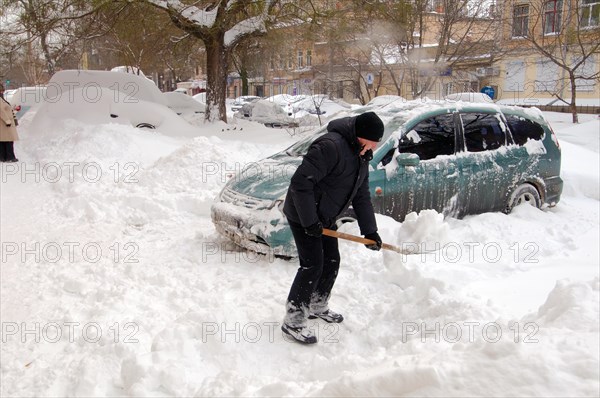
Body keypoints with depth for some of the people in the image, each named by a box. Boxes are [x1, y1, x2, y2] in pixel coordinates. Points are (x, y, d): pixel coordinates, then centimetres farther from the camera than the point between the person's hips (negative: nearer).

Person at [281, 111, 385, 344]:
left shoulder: (361, 157, 5)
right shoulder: (330, 146, -27)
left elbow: (361, 196, 12)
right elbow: (300, 183, -30)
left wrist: (370, 231, 9)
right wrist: (309, 221, -26)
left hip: (325, 218, 10)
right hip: (302, 216, -9)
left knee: (332, 263, 15)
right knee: (312, 266, -10)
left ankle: (317, 307, 36)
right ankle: (293, 321, 1)